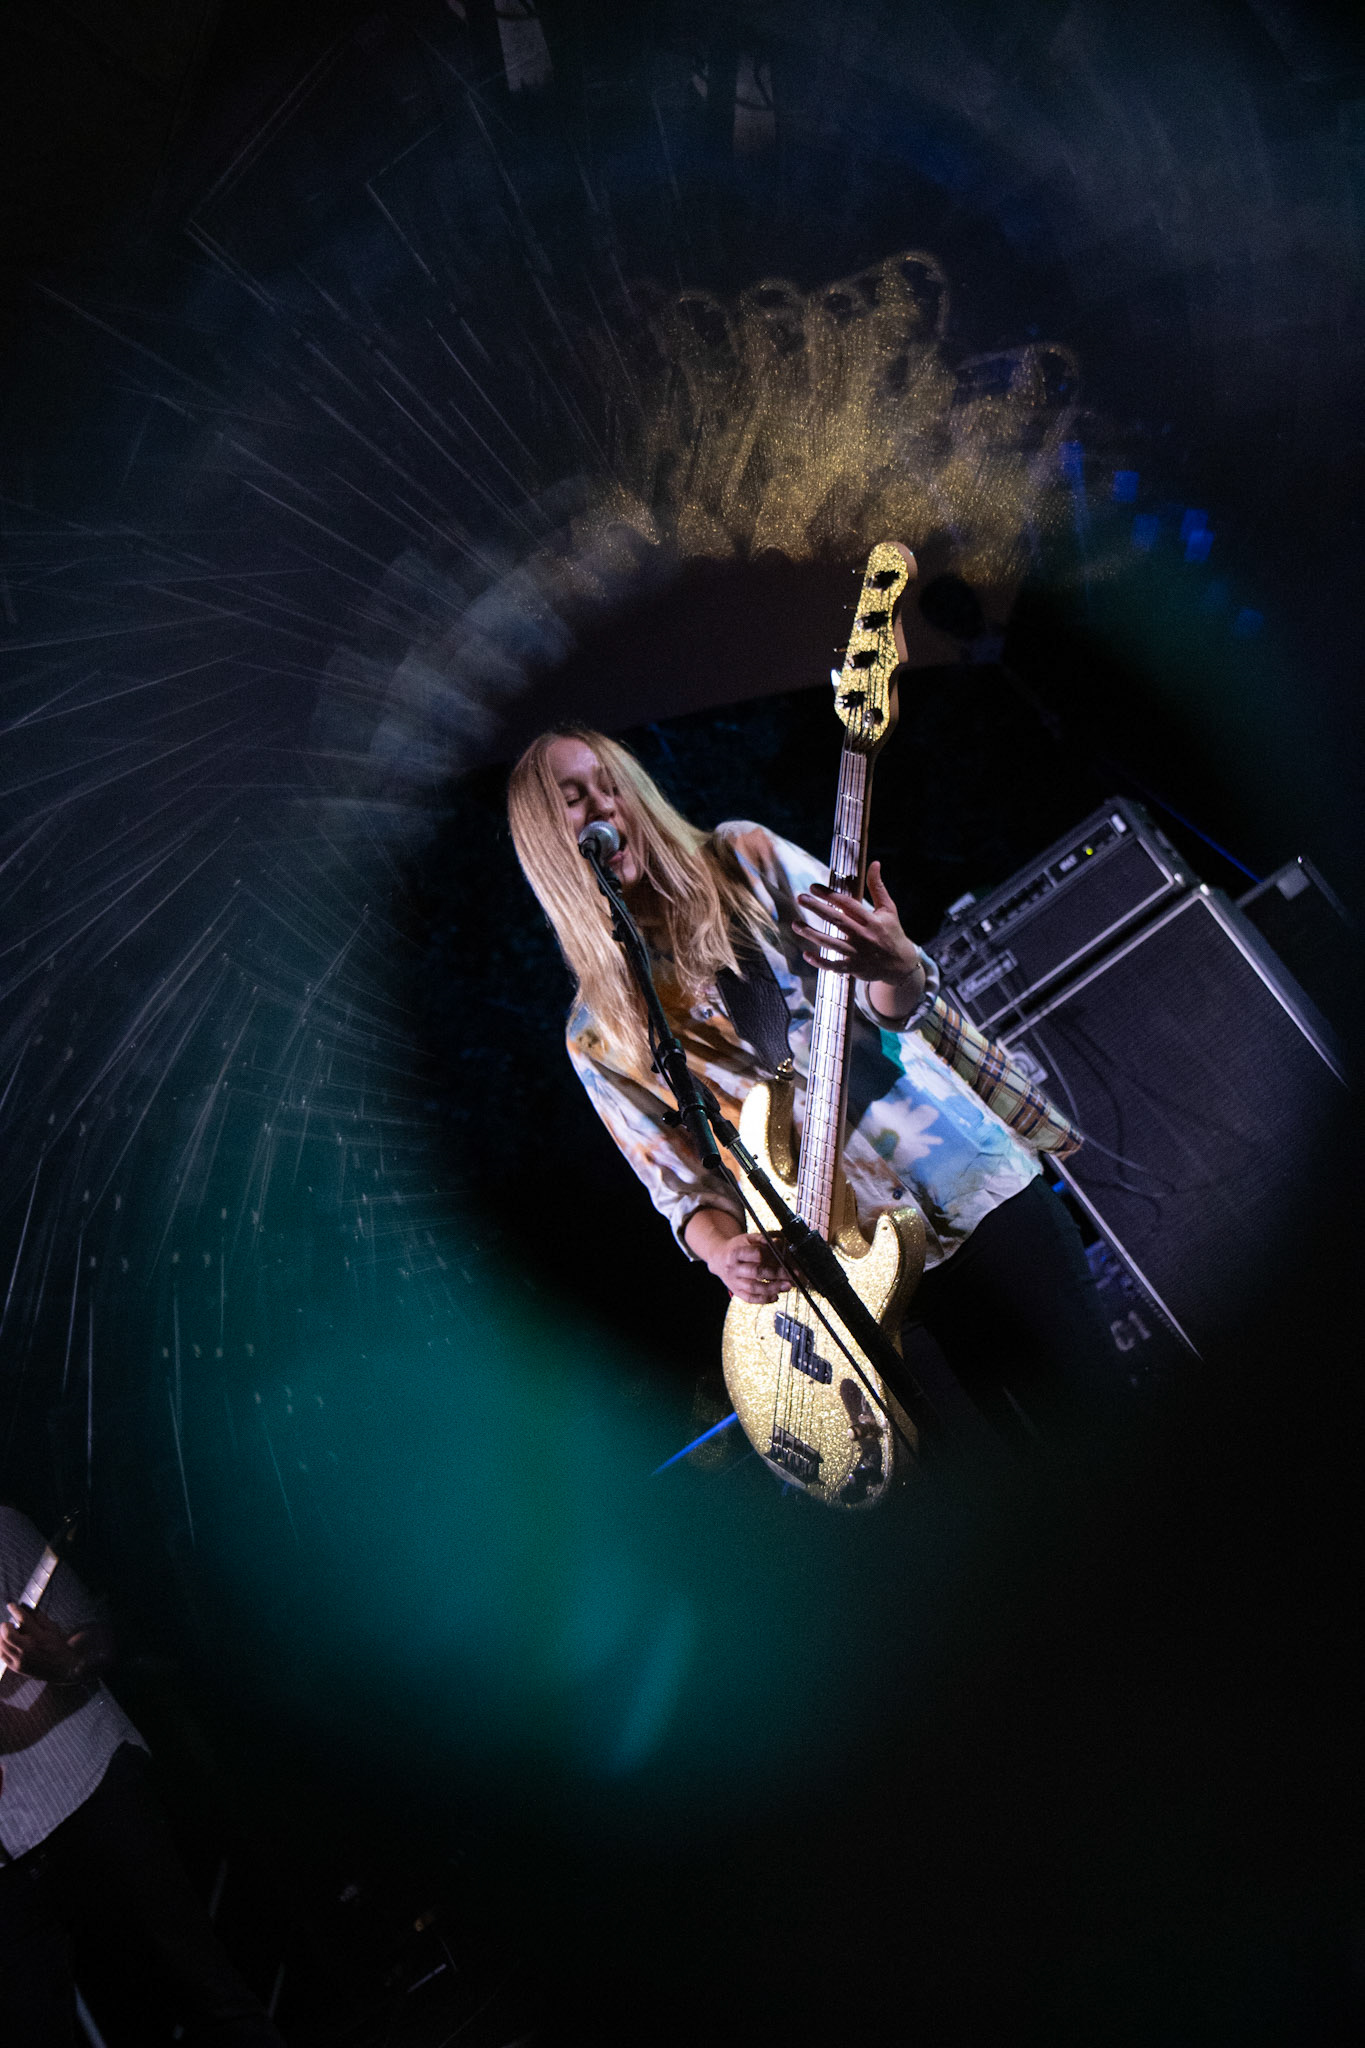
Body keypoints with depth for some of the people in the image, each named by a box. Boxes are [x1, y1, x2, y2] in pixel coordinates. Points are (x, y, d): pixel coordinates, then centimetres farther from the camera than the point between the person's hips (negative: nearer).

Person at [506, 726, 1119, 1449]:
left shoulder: (744, 860, 0)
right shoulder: (599, 1032, 1)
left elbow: (891, 1005, -3)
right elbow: (681, 1183, 3)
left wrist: (895, 968, -28)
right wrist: (721, 1248, -19)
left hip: (977, 1178, 0)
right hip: (883, 1260, 0)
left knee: (1095, 1403, 2)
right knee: (1047, 1440, 3)